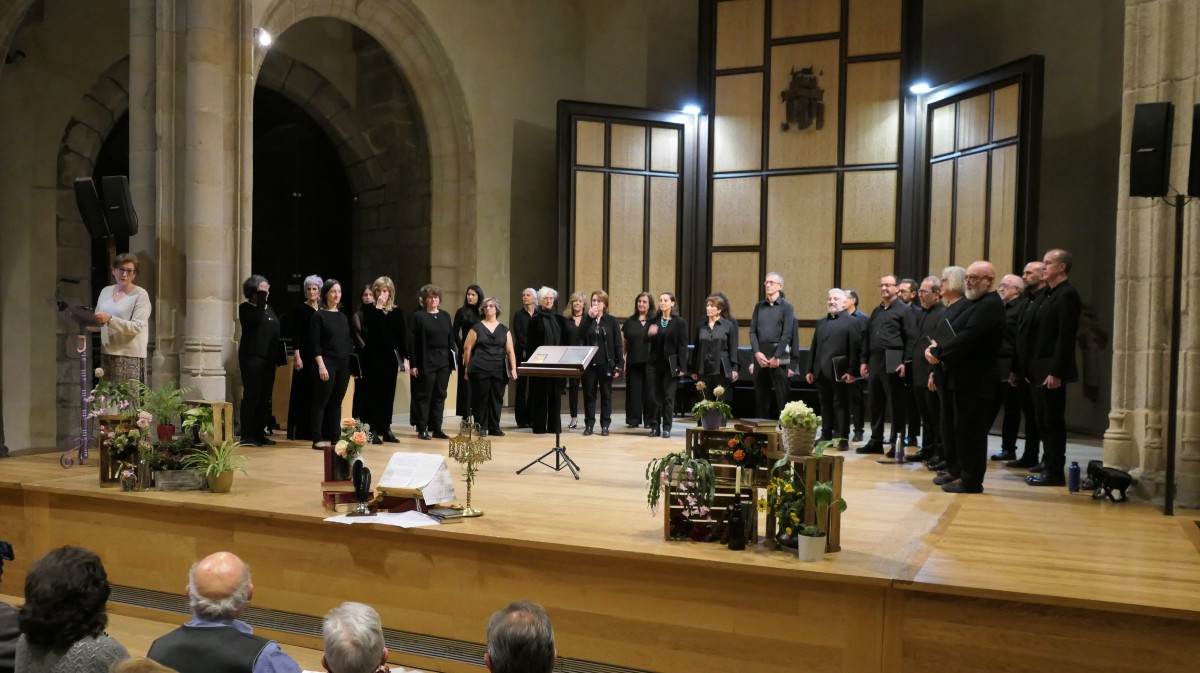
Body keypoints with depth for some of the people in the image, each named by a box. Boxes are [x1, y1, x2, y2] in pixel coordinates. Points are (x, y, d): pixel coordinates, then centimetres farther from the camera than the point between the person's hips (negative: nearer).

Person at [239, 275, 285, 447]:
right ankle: (247, 436, -3)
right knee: (252, 397, -7)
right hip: (252, 358, -7)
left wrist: (281, 357, 15)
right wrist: (261, 297, -22)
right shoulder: (245, 308, -3)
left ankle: (260, 434, 14)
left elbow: (276, 333, 19)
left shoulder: (269, 308, 17)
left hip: (268, 359, 7)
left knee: (265, 398, 8)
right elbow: (257, 319, -25)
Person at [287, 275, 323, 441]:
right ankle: (301, 430, 2)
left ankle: (316, 429, 11)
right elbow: (295, 335, -9)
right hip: (306, 356, -5)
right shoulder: (301, 309, -3)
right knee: (304, 391, -3)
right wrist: (297, 356, -17)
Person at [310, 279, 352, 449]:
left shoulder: (343, 317, 14)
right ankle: (318, 439, 2)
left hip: (343, 365, 6)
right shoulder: (319, 316, -3)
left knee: (336, 402, 9)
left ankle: (334, 437, 14)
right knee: (321, 402, -2)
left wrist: (352, 365, 11)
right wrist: (321, 365, -17)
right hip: (327, 364, -6)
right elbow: (314, 344, -9)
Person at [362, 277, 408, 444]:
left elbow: (403, 336, 6)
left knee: (389, 393, 7)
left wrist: (405, 357, 0)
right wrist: (378, 308, -19)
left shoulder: (397, 311, 7)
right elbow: (369, 326, -20)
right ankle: (373, 430, 2)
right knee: (374, 392, -1)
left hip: (391, 356, 3)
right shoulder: (370, 309, 0)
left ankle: (386, 429, 15)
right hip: (373, 356, -3)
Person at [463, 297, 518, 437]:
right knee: (481, 398, 0)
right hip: (480, 370, -2)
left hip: (499, 371, 2)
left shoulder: (504, 330, 11)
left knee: (497, 399, 4)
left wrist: (513, 368, -3)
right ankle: (482, 427, 10)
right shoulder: (477, 328, 4)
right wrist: (468, 368, 0)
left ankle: (494, 427, 13)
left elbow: (510, 351, 7)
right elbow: (467, 348, 3)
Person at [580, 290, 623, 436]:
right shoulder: (586, 319, 6)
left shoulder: (611, 320, 1)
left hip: (606, 363, -1)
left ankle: (605, 425, 13)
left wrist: (619, 365, -7)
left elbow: (617, 344, -1)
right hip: (589, 363, 1)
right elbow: (580, 337, -13)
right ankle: (589, 424, 14)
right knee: (589, 394, 6)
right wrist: (589, 317, -17)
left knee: (606, 395, 6)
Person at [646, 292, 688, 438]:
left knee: (668, 397, 1)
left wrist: (682, 367, -11)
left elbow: (683, 346, -6)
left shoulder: (679, 322, -3)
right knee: (654, 396, 3)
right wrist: (649, 333, -17)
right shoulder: (653, 320, 7)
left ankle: (666, 428, 7)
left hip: (671, 364, -3)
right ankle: (655, 427, 11)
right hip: (654, 363, 3)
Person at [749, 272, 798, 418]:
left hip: (779, 358, -4)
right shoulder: (759, 306, 13)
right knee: (760, 395, 7)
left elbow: (787, 335, -6)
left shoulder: (786, 307, 1)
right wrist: (757, 353, -7)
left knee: (781, 396, -2)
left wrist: (776, 357, -12)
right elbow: (752, 331, 7)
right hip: (760, 357, 4)